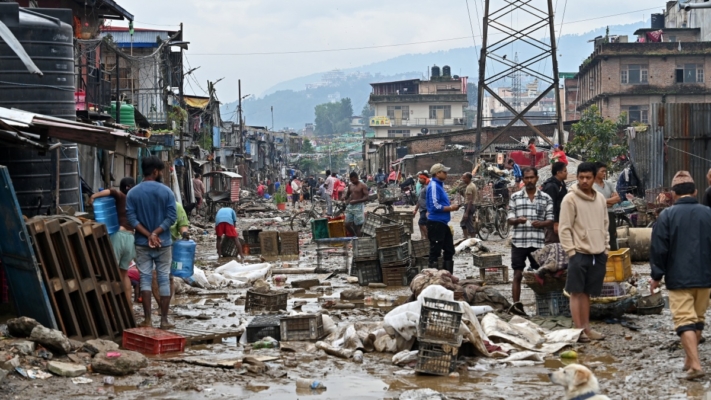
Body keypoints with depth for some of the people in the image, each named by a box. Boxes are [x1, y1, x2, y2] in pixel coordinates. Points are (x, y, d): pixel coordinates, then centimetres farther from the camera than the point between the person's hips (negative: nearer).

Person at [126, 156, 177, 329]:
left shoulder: (132, 193, -1)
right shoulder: (166, 191, -5)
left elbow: (131, 219, -7)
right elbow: (172, 217, -12)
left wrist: (148, 235, -9)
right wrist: (155, 233, -11)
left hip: (142, 244, 1)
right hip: (163, 243, -1)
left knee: (145, 279, 5)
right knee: (164, 279, 5)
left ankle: (147, 320, 3)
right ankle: (164, 320, 6)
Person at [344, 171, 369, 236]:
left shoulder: (362, 186, -6)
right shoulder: (350, 186, 13)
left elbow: (366, 197, -13)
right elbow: (347, 194, 28)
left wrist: (356, 201, -21)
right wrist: (347, 200, 5)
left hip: (359, 207, -6)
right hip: (350, 207, 6)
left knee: (357, 226, -4)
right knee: (347, 224, 2)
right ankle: (356, 236, 22)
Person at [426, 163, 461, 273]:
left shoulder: (439, 185, 15)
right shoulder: (434, 186, -15)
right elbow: (435, 206, -23)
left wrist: (451, 207, 8)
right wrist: (450, 208, -15)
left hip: (442, 223, 10)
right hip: (436, 223, -10)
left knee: (449, 250, 15)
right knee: (435, 251, -5)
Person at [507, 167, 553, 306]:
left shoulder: (546, 198, 7)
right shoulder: (515, 197, 7)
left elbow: (551, 221, 5)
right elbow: (510, 220, 5)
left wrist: (540, 223, -17)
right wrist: (517, 220, -18)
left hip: (538, 242, 0)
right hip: (519, 242, 0)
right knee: (517, 275, 1)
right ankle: (516, 305, 4)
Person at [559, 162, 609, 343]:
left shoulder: (600, 198, 10)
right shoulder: (570, 199, -7)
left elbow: (605, 224, 18)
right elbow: (564, 228, -9)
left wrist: (606, 248, 12)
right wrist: (571, 251, -14)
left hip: (598, 253, 5)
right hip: (579, 252, -5)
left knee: (587, 292, 11)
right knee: (577, 292, -2)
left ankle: (586, 328, 16)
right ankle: (579, 329, 2)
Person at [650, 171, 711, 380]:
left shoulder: (667, 215, -8)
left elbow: (659, 249, -7)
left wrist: (657, 276, 3)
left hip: (679, 278, -4)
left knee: (684, 320, -3)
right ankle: (690, 359, 28)